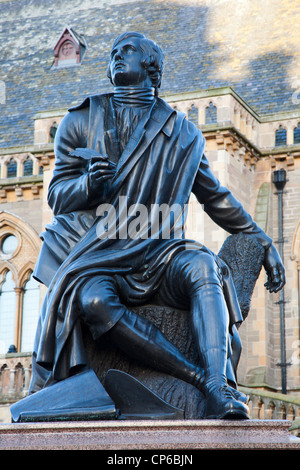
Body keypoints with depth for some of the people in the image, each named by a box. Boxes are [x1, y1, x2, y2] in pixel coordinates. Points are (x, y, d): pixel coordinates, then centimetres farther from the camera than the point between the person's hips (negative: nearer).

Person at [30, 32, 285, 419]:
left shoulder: (183, 134, 16)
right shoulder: (80, 122, 13)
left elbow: (216, 198, 24)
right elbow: (57, 197, 8)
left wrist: (264, 244, 17)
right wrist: (89, 183, -15)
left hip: (154, 251, 1)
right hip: (93, 253, -1)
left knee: (203, 267, -33)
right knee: (93, 301, -36)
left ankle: (219, 391, -47)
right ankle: (201, 378, -36)